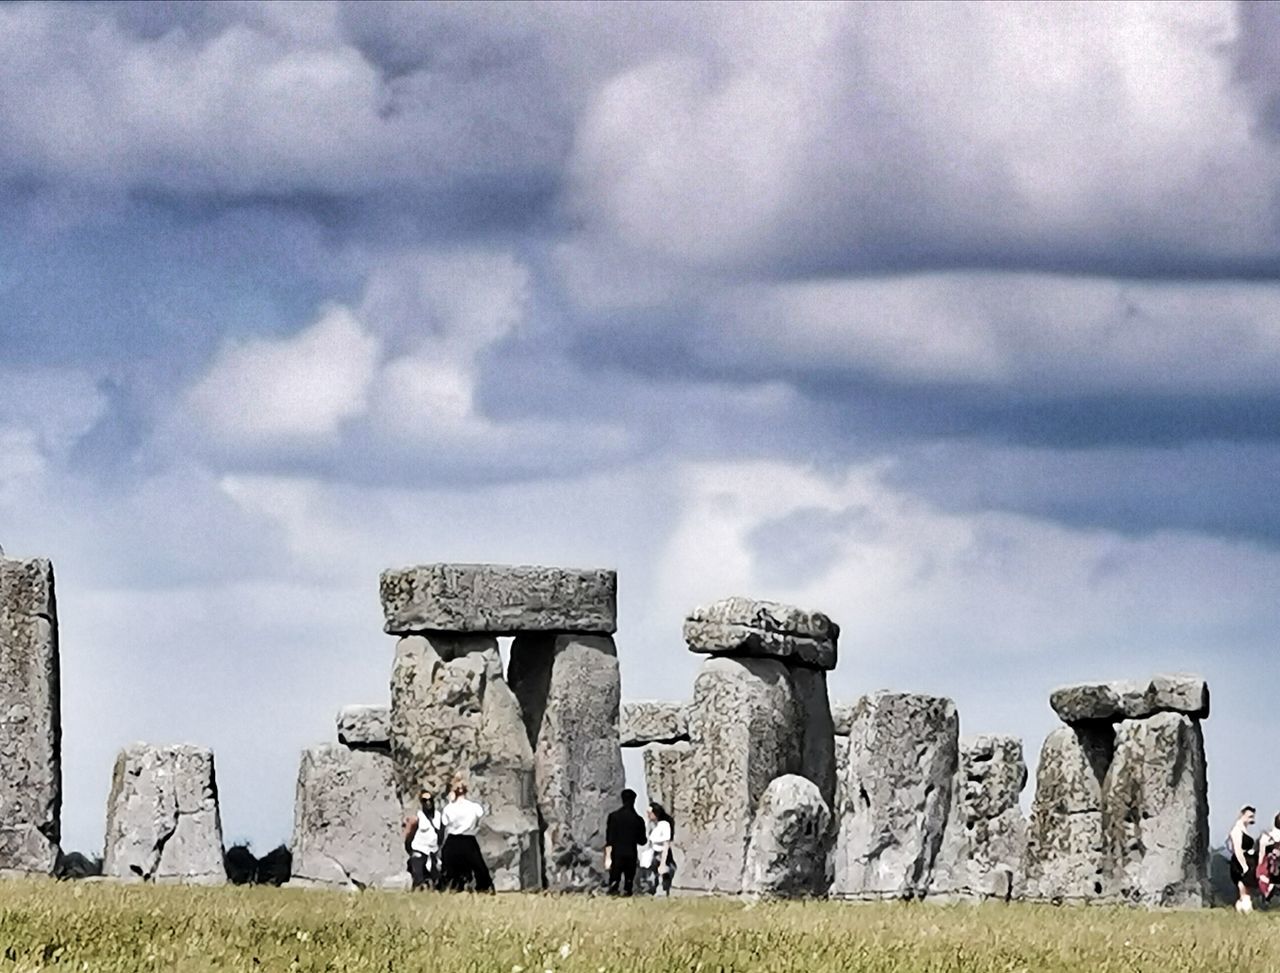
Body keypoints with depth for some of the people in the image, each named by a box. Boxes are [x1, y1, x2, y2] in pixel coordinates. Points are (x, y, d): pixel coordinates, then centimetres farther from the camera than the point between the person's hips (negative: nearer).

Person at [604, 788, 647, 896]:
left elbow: (609, 840, -6)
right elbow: (642, 841, 9)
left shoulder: (613, 816, -3)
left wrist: (608, 857, -4)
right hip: (631, 855, 1)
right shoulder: (638, 820, 0)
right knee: (628, 885, 5)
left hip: (616, 855, -1)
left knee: (614, 882, 0)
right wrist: (646, 838, 32)